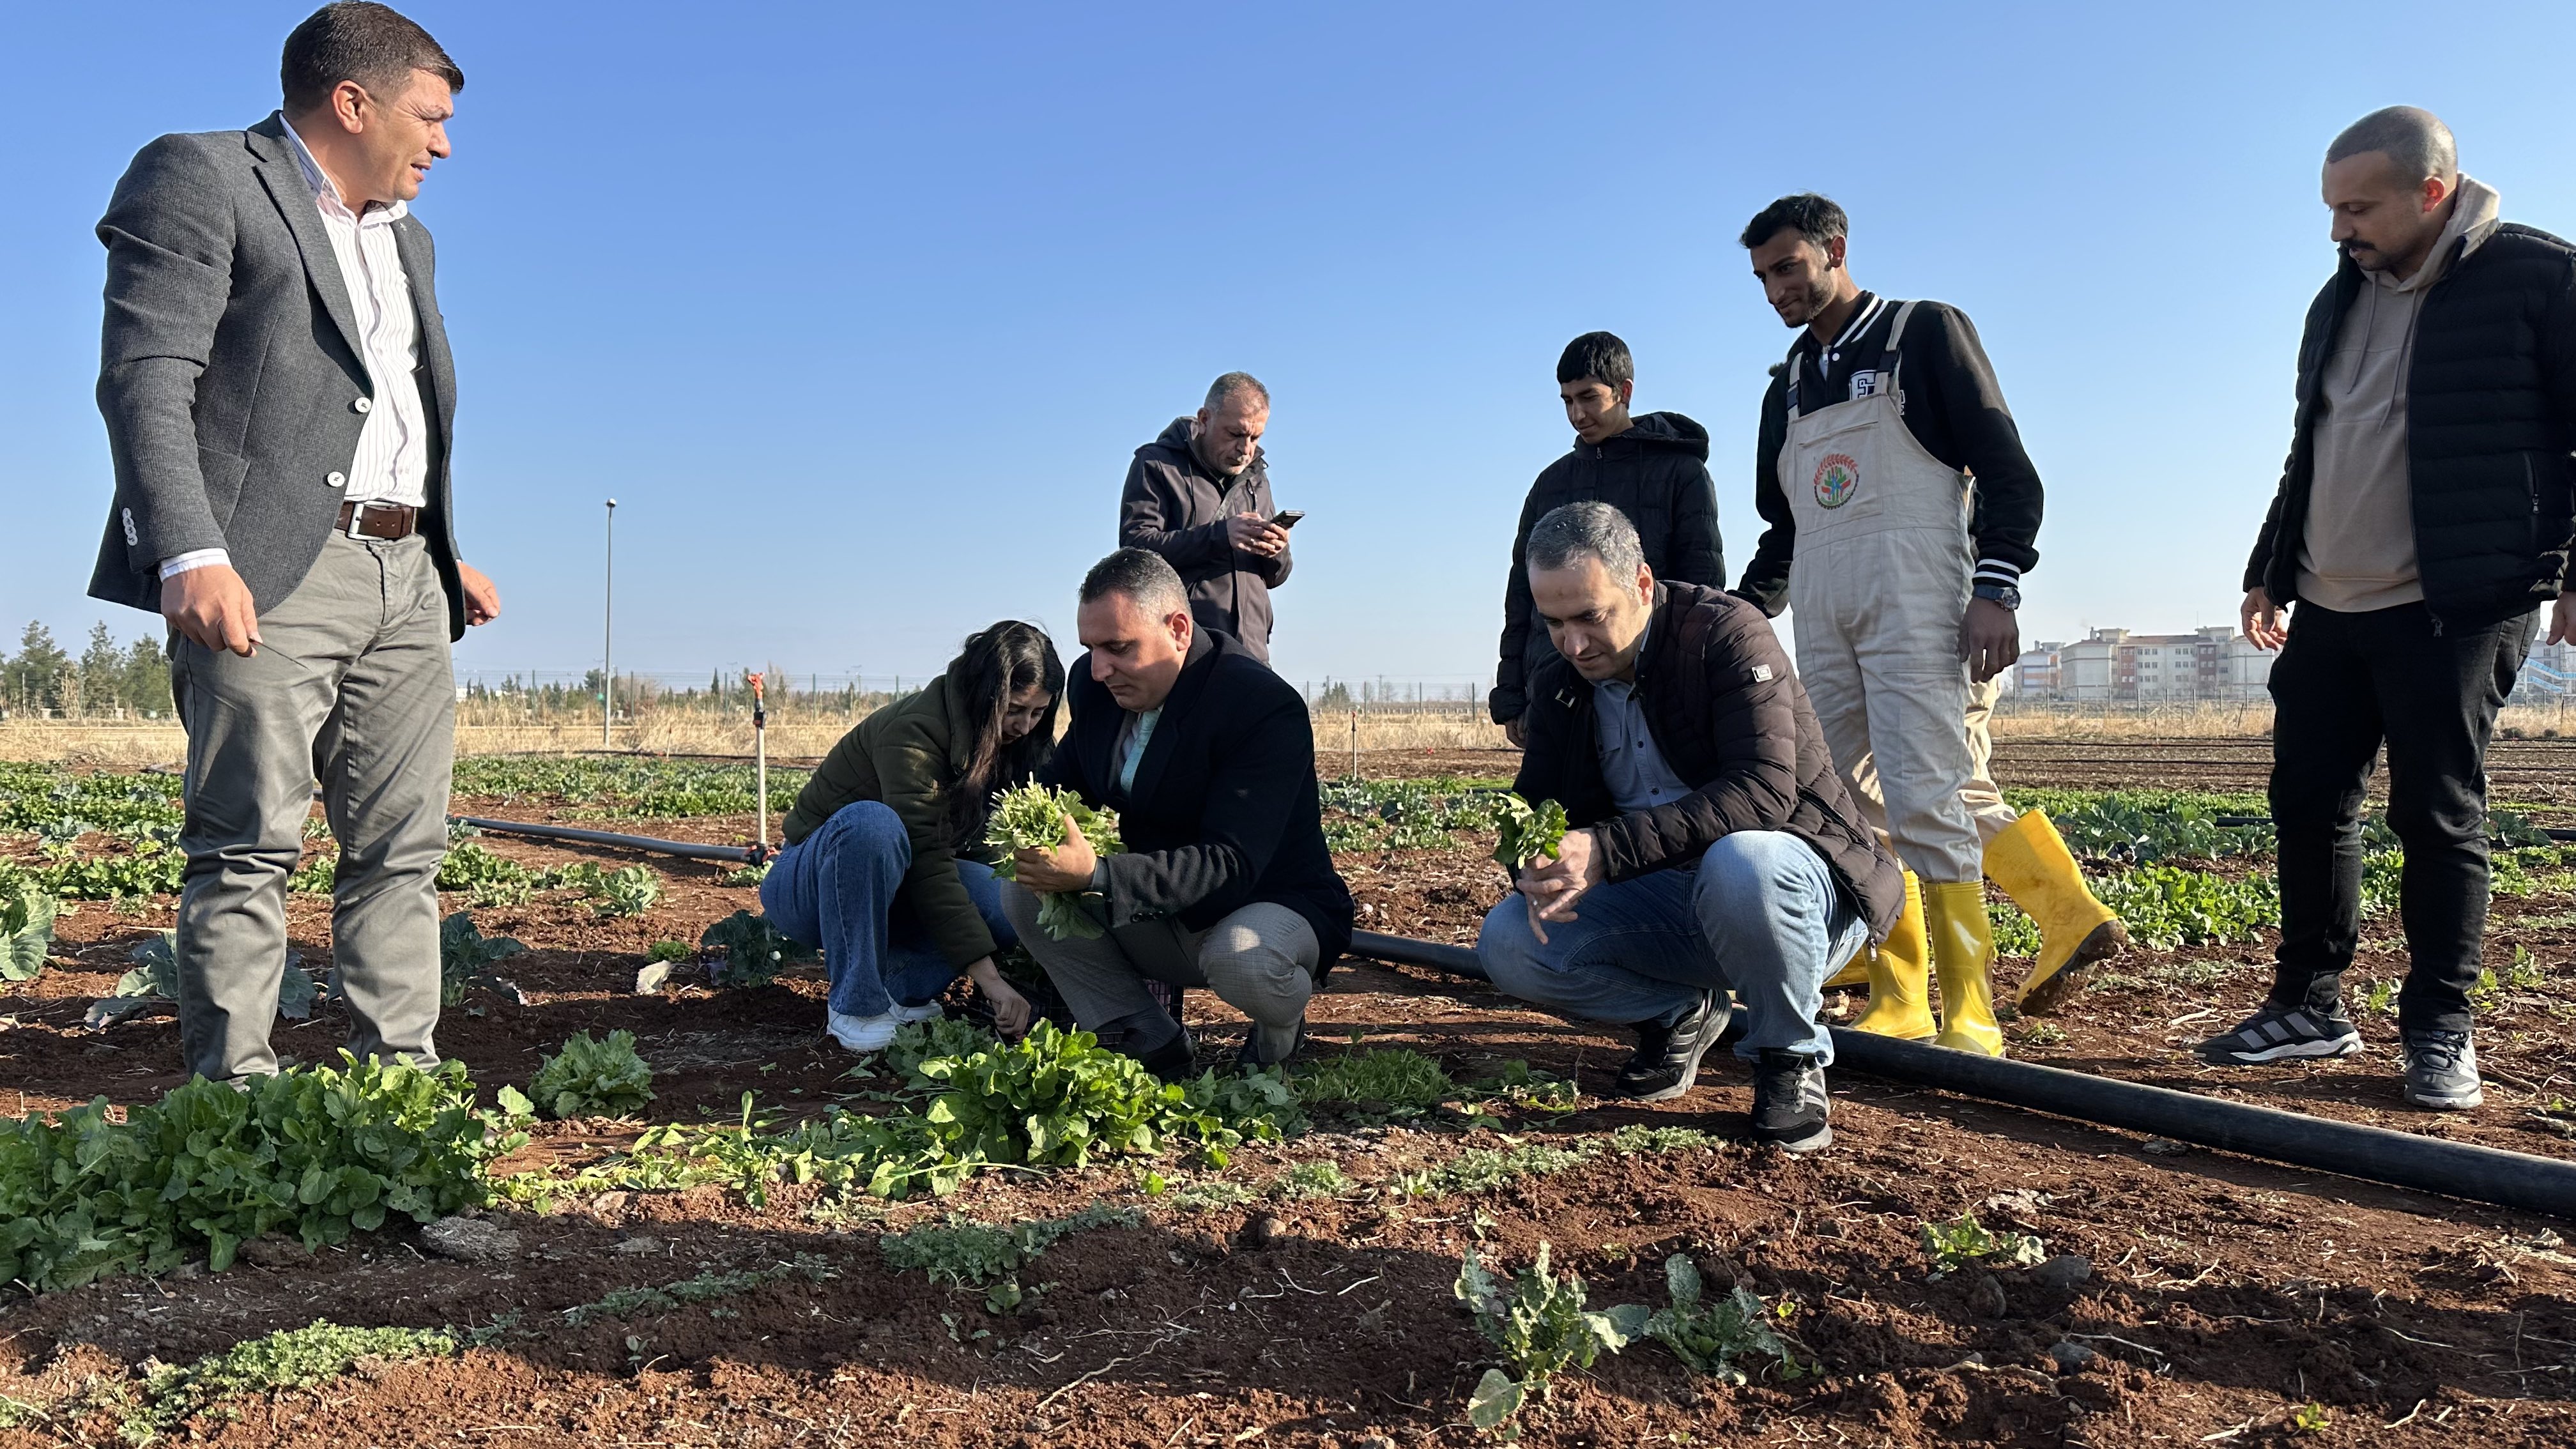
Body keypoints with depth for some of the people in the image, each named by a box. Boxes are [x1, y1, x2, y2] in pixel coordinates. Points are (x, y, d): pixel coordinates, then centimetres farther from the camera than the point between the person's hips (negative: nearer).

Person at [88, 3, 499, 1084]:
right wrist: (190, 555, -22)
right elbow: (146, 377, -10)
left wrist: (446, 558, 19)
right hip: (268, 571, -7)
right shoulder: (198, 179, 1)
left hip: (405, 578, 7)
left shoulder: (407, 238, 26)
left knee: (403, 847, 4)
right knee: (248, 849, -5)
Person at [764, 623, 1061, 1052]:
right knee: (871, 822, -40)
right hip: (808, 885, -6)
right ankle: (855, 1005, -26)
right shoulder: (912, 731, -26)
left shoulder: (1010, 744, -1)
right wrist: (988, 977, -36)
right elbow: (926, 862, -33)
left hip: (888, 894, 6)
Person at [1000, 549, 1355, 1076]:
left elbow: (1233, 862, -33)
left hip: (1272, 903, -6)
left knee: (1242, 960, -40)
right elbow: (1065, 774, 9)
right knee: (1024, 889, -13)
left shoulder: (1268, 708, -26)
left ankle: (1280, 1031, 1)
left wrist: (1097, 874, -45)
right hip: (1157, 919, 6)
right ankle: (1154, 1047, -3)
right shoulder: (1095, 684, -4)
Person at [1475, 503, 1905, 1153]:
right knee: (1507, 942, -16)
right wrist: (1540, 874, -21)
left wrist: (1607, 850, -39)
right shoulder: (1558, 686, 3)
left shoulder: (1728, 632, -17)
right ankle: (1682, 1012, 10)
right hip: (1664, 903, 5)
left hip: (1794, 883, -5)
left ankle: (1789, 1057, -11)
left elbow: (1766, 789, -30)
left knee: (1742, 862, -40)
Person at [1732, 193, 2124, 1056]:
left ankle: (1968, 1020, -10)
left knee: (1927, 802, -14)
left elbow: (2006, 467, -2)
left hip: (1914, 603, -6)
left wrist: (1995, 589, -14)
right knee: (1851, 809, 3)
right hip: (1822, 613, 7)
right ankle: (1897, 1003, 10)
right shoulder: (1789, 385, 23)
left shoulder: (1925, 333, 6)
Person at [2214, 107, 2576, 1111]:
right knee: (2307, 802, 7)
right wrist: (2269, 570, 20)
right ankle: (2310, 1007, 19)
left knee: (2438, 813, -2)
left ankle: (2439, 1031, 10)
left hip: (2457, 608, -7)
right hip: (2328, 607, 7)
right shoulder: (2342, 298, 15)